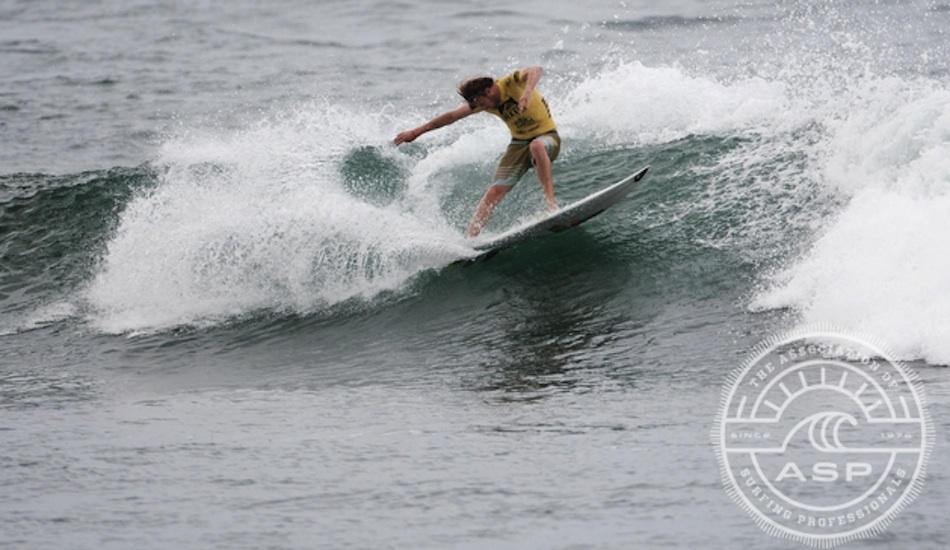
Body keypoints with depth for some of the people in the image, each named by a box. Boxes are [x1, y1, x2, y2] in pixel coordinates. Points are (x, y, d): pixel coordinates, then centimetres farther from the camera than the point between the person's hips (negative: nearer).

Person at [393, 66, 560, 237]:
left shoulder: (512, 82, -22)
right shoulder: (480, 101, -4)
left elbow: (535, 70, -42)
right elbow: (452, 116, 6)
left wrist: (528, 92, -61)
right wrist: (416, 132, 11)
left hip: (546, 135, -5)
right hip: (519, 143, 5)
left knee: (537, 146, -42)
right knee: (494, 192, -9)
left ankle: (551, 204, -42)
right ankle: (469, 237, -11)